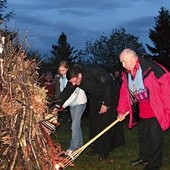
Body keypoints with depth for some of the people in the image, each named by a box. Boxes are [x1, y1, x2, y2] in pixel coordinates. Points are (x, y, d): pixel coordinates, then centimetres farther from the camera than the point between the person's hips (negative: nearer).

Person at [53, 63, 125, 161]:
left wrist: (105, 103, -21)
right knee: (93, 123, 7)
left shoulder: (95, 71, -36)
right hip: (94, 99, 6)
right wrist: (58, 105, -25)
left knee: (105, 123, -7)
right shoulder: (74, 79, -18)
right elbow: (67, 91, -15)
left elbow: (107, 85, -26)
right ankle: (95, 148, 19)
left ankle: (104, 151, 0)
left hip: (108, 95, -6)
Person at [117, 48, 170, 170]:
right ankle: (144, 158, 35)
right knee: (143, 135, 18)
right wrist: (121, 111, 10)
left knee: (155, 136, -2)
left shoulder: (150, 67, -22)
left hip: (156, 109, -7)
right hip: (143, 110, 8)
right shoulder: (126, 74, 3)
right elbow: (124, 93, 12)